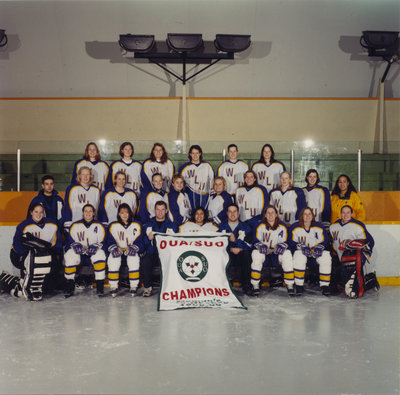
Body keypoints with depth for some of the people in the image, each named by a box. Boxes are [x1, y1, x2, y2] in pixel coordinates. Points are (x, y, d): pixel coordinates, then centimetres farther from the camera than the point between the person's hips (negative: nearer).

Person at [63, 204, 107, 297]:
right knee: (70, 255, -30)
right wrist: (75, 245, -18)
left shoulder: (99, 226, 4)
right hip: (79, 252, 1)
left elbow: (102, 242, 0)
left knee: (100, 254, -34)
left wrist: (95, 246, -20)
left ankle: (100, 285, -24)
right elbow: (70, 241, 4)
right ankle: (70, 285, -14)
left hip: (94, 252, -1)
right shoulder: (75, 225, 5)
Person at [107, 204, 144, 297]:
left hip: (131, 252, -1)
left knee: (134, 258, -34)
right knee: (113, 259, -31)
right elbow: (110, 242, 2)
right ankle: (113, 286, -19)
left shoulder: (136, 225, 2)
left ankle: (134, 286, -22)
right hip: (118, 251, 1)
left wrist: (132, 248, -21)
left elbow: (139, 242, -2)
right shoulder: (113, 226, 5)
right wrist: (114, 248, -19)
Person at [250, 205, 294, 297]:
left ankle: (290, 285, -18)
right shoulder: (260, 226, -1)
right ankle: (255, 285, -23)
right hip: (263, 251, -1)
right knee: (256, 254, -33)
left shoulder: (282, 227, 2)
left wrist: (281, 246, -20)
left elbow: (285, 242, 3)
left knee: (287, 254, -27)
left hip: (276, 252, 1)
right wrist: (261, 245, -24)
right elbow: (255, 241, -3)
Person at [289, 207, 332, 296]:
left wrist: (319, 247, -17)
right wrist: (302, 247, -21)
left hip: (316, 253, 2)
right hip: (301, 252, -2)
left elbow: (325, 241, 4)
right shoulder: (295, 227, -1)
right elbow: (292, 243, -5)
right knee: (299, 256, -36)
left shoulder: (319, 227, 5)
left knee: (326, 256, -28)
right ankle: (299, 285, -26)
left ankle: (324, 285, -18)